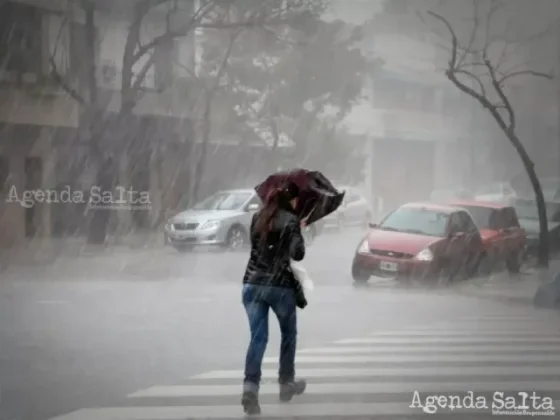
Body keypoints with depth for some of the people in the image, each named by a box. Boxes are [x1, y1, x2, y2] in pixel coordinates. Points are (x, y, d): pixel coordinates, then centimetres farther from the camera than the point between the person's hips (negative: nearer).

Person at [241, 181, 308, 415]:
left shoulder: (257, 218, 11)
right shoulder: (290, 220, -6)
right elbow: (297, 254, -15)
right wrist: (299, 231, 2)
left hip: (253, 284, 4)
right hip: (280, 285, -4)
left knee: (258, 337, -1)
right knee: (289, 334, 19)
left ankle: (250, 386, -20)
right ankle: (286, 383, 28)